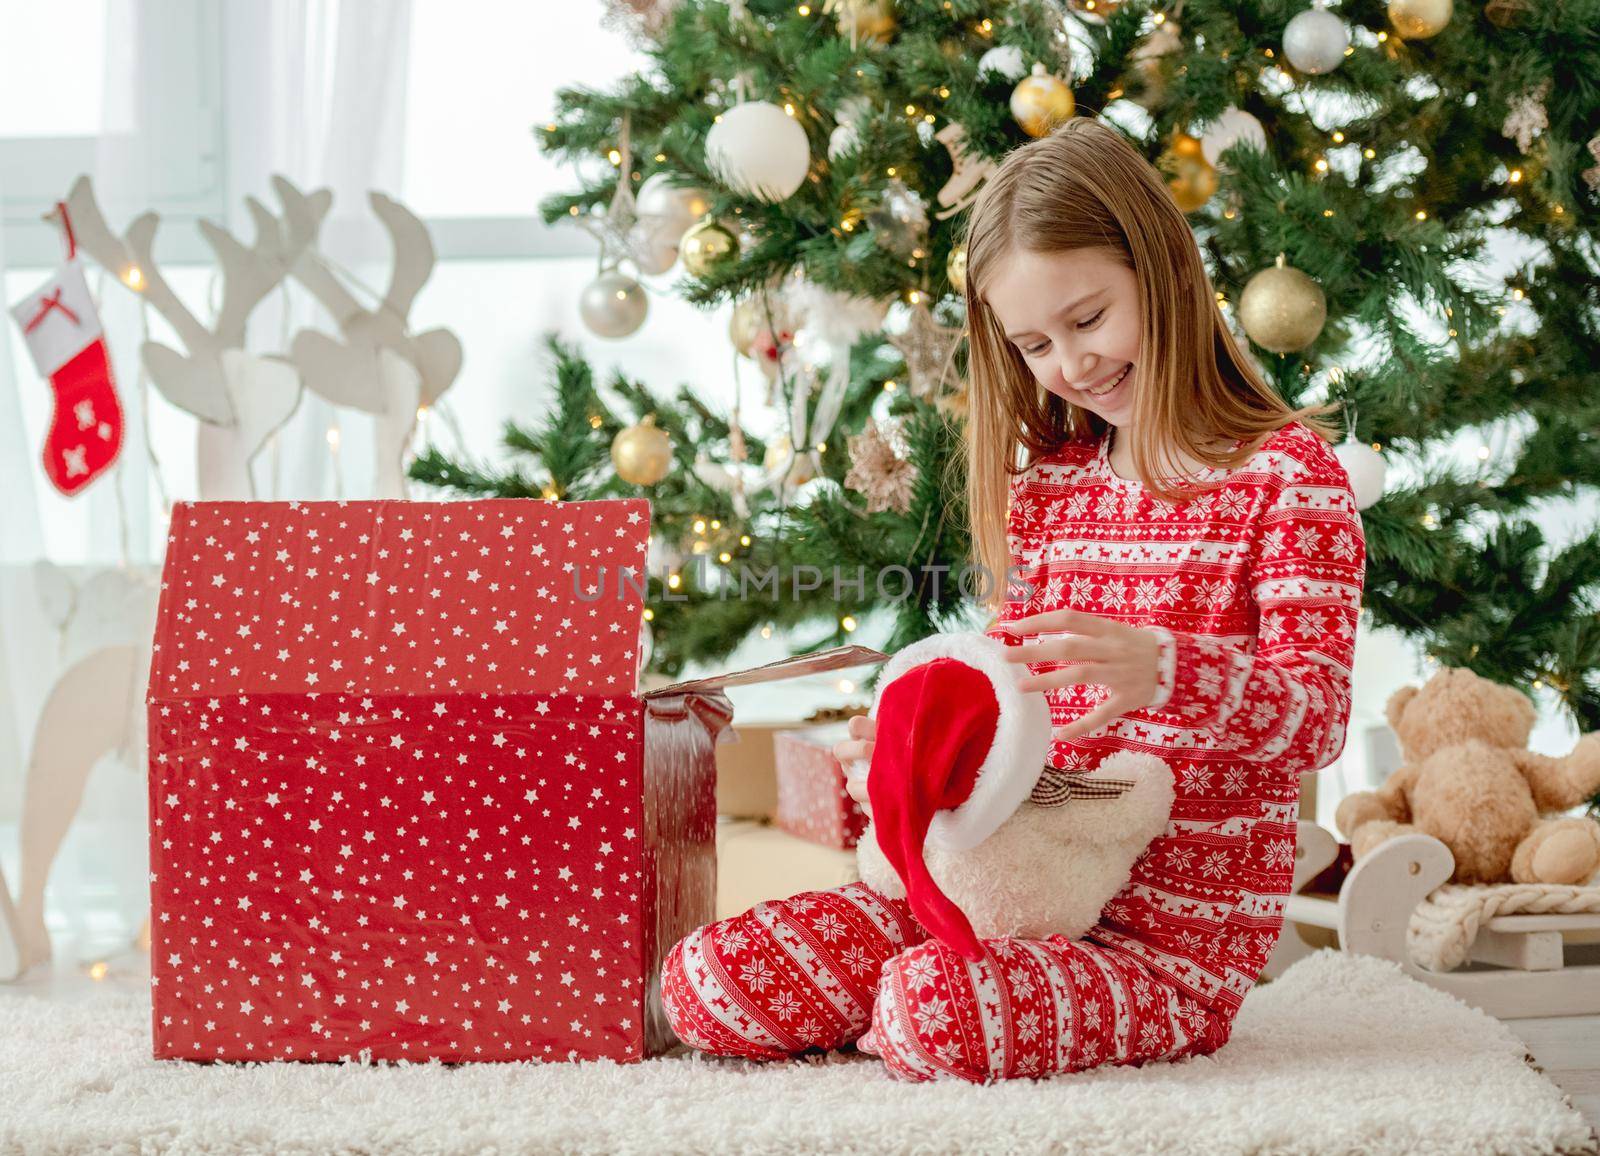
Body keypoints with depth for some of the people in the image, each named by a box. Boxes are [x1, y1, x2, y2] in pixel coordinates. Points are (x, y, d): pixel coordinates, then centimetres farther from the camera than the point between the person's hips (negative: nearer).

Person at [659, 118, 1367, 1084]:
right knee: (710, 981, -12)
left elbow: (1319, 713, -14)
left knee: (931, 1008, -34)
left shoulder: (1287, 470, -4)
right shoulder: (1046, 480, 16)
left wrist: (1160, 669, -34)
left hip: (1181, 927, -5)